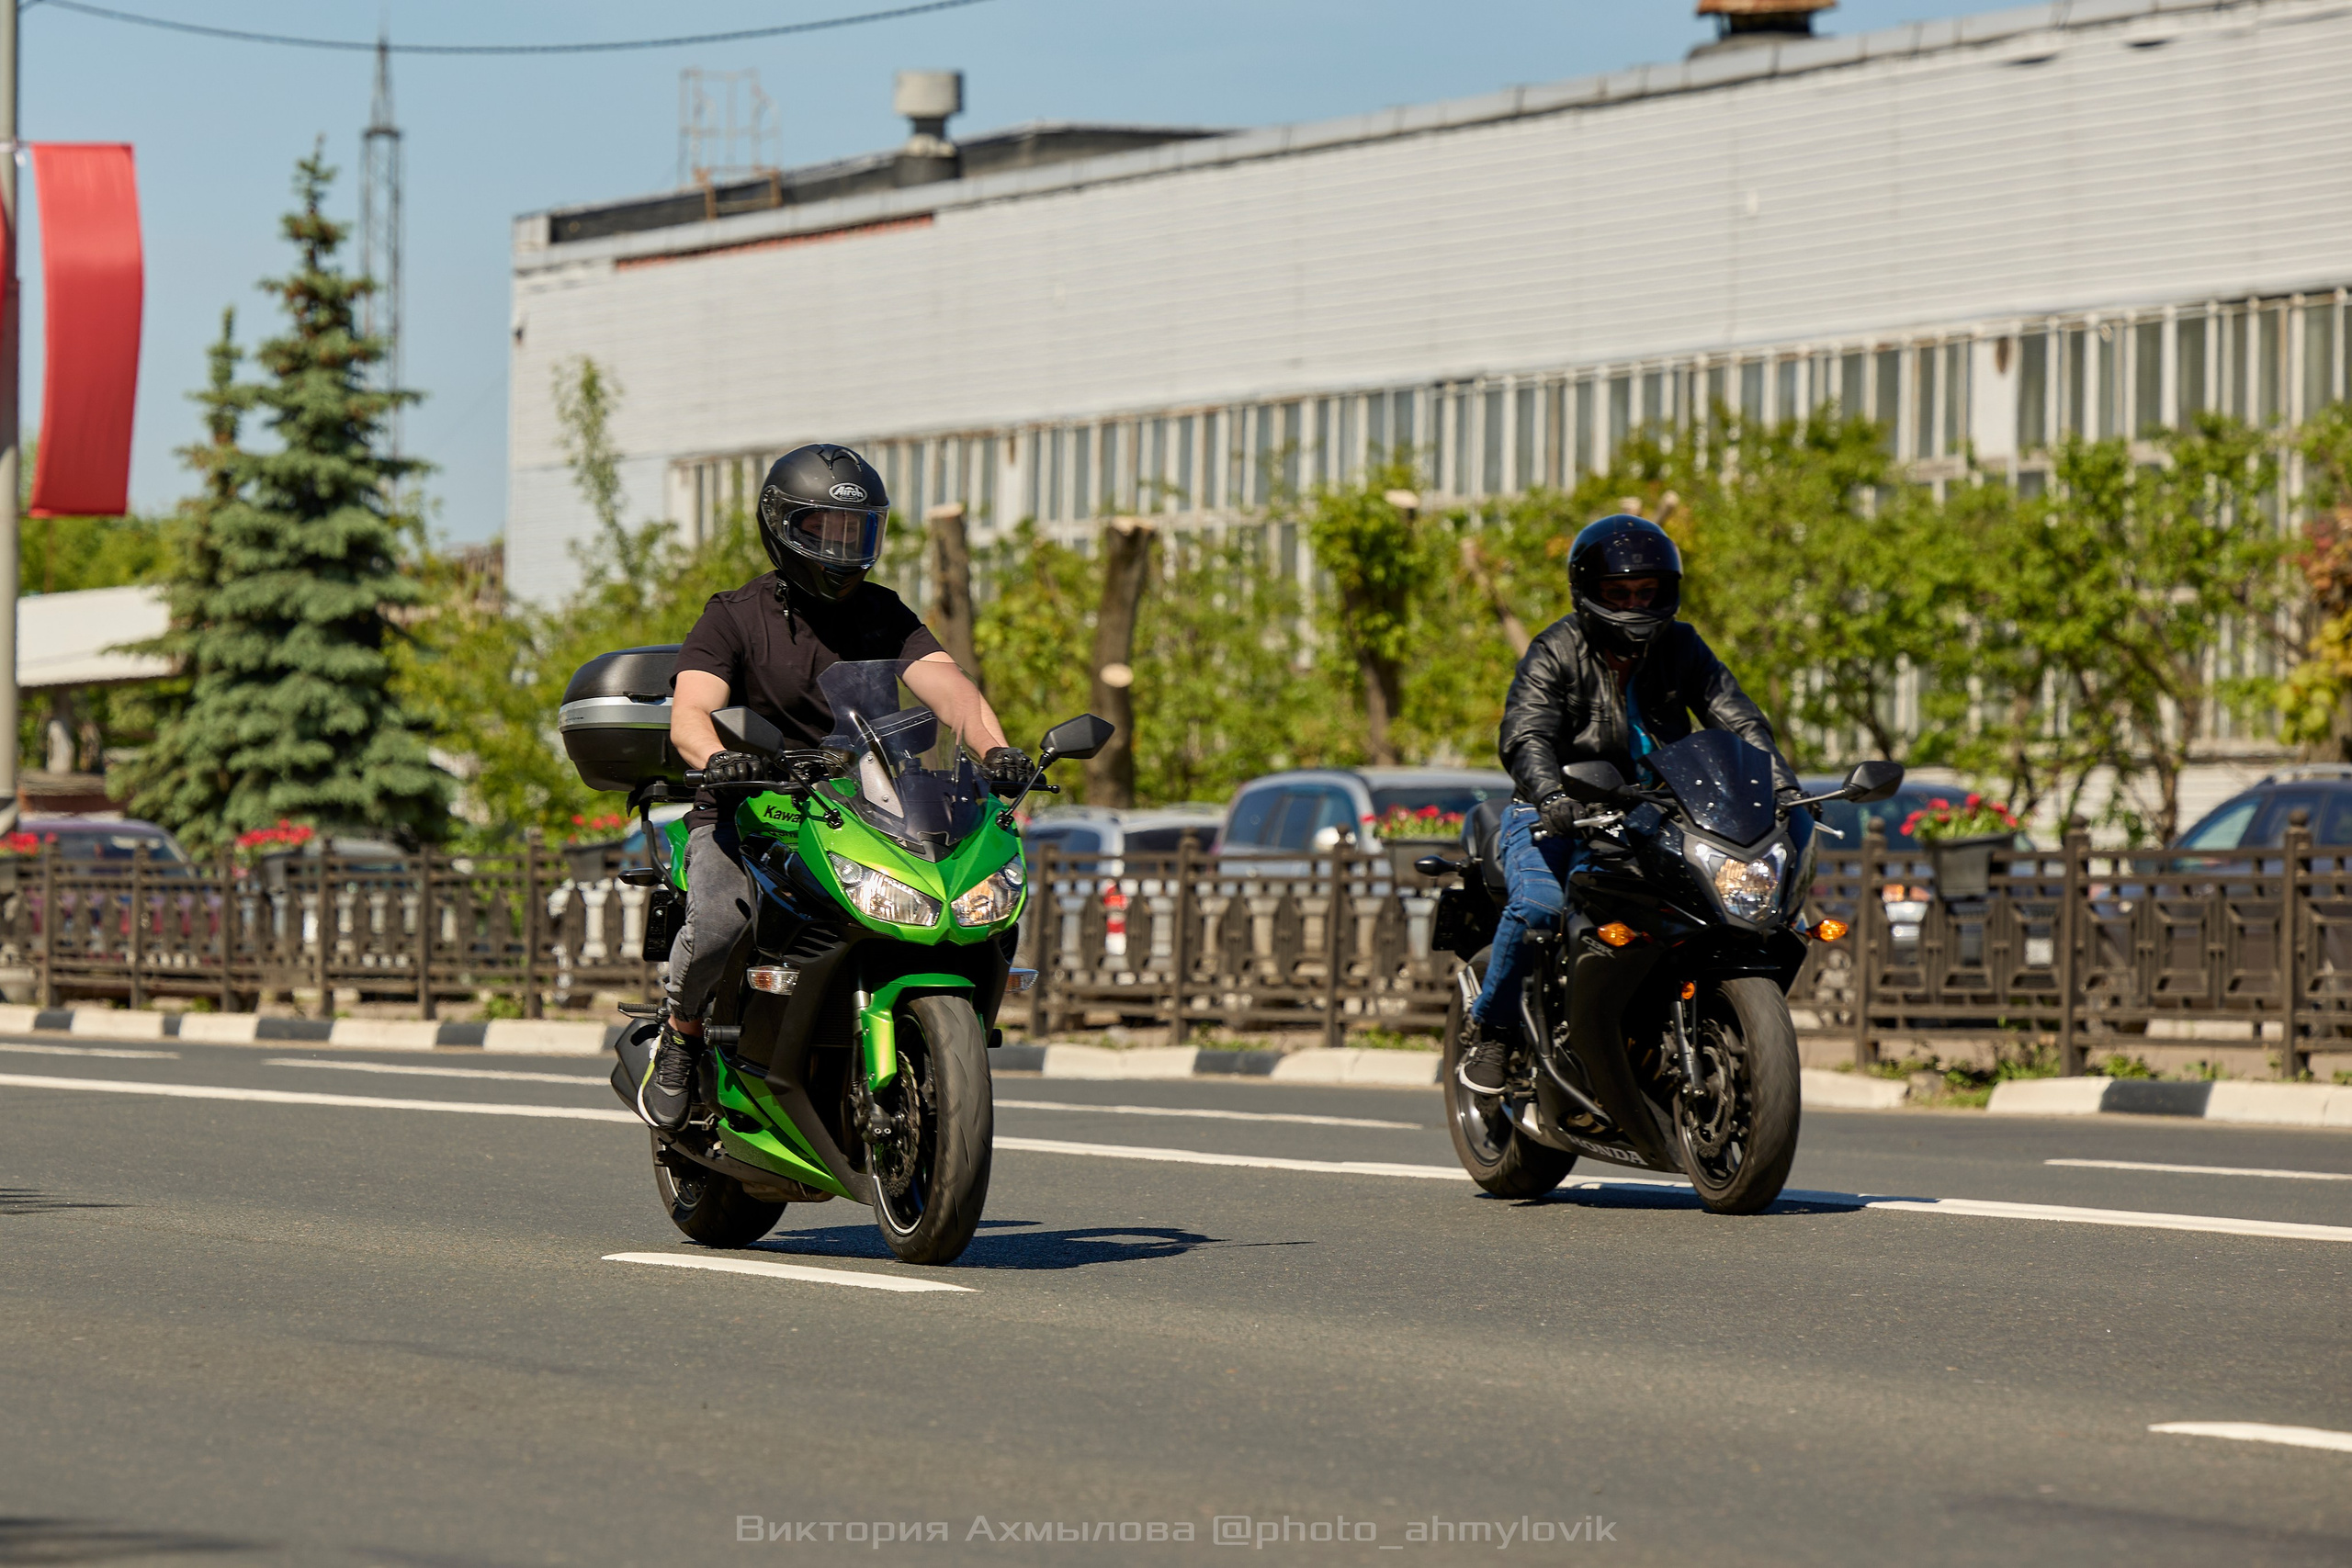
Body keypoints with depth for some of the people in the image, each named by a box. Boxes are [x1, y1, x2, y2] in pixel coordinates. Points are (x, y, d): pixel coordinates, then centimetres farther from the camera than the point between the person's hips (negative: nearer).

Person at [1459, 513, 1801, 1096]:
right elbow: (1525, 735, -23)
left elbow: (1737, 719, 0)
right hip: (1556, 818, -4)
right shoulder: (1554, 654, -8)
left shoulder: (1681, 648, 6)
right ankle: (1491, 1027, -12)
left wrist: (1781, 786, -18)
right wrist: (1551, 796, -44)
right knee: (1537, 904, -34)